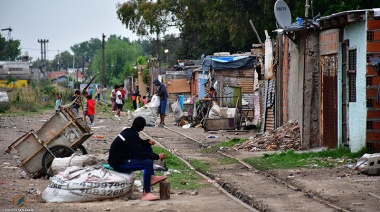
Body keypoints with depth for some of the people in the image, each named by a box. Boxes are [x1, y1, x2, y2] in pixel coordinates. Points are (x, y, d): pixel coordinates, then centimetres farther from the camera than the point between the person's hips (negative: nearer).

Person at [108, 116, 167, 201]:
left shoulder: (128, 132, 6)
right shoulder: (131, 136, -22)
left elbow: (139, 143, 19)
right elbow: (141, 154, -23)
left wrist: (148, 142, -1)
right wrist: (157, 156, -16)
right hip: (119, 164, -10)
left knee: (148, 148, 12)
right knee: (148, 162, -27)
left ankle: (151, 177, 7)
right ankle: (146, 193, -24)